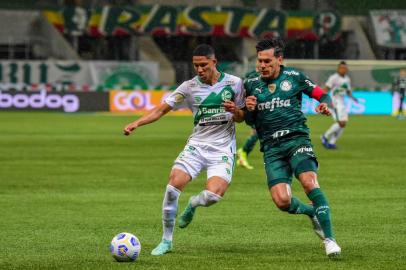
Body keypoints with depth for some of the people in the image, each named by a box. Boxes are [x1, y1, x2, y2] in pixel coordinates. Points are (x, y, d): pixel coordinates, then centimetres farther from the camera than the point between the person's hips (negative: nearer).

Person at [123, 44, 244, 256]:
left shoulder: (233, 83, 0)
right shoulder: (190, 87, 0)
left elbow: (241, 116, 10)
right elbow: (162, 109, 1)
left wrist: (234, 111, -15)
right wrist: (137, 123, -13)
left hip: (223, 149, -1)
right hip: (197, 145, 1)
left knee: (213, 195, -24)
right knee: (174, 183, -21)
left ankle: (192, 205, 16)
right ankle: (166, 240, -6)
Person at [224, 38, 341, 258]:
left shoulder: (294, 77, 4)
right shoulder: (251, 85, 11)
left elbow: (321, 94, 14)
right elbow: (249, 120, 18)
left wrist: (325, 105, -9)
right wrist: (248, 110, -4)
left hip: (296, 138, -2)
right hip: (271, 147, 2)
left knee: (309, 181, -28)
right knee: (282, 200, -16)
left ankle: (329, 238, -21)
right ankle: (312, 212, 18)